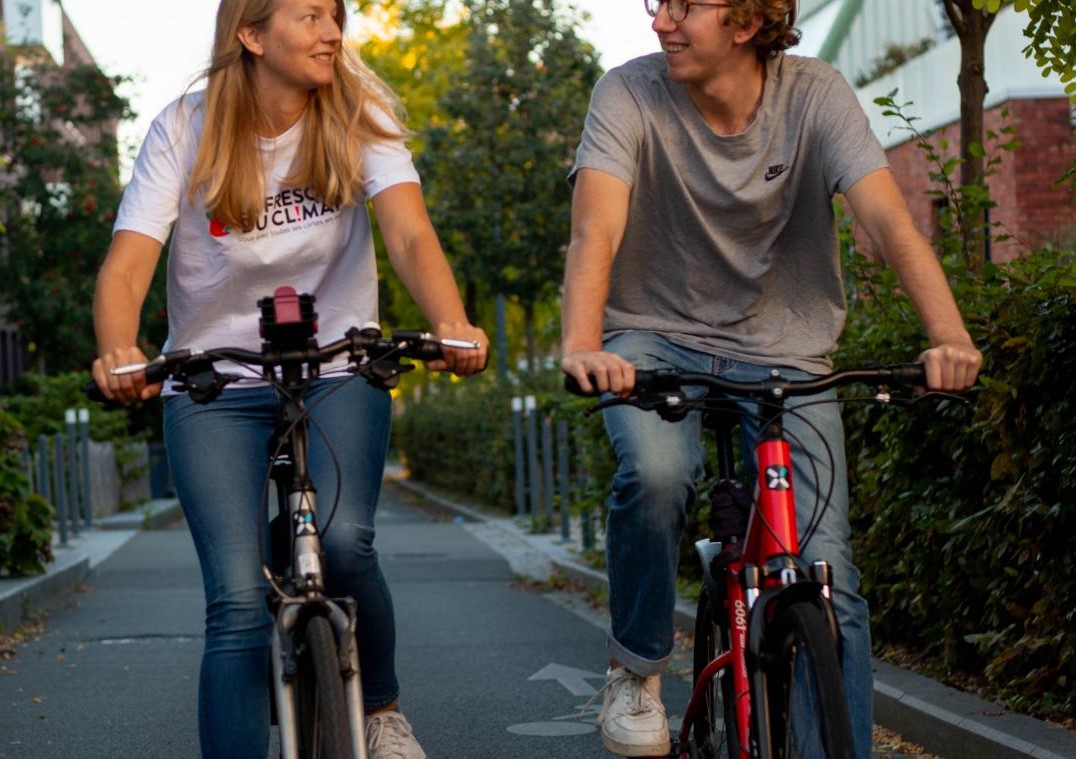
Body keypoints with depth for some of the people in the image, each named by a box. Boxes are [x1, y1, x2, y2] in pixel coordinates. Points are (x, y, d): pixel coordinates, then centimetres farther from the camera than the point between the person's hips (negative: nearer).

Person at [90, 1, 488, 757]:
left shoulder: (360, 118, -5)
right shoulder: (186, 130, -7)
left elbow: (410, 234, -21)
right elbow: (125, 269, -17)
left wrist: (452, 324, -42)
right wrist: (119, 352, -40)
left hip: (338, 373, 0)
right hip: (213, 384, 0)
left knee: (343, 541, -25)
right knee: (238, 601, -13)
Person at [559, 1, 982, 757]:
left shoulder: (815, 93, -10)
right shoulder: (630, 93, -12)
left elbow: (890, 220, -22)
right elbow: (596, 229, -25)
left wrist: (949, 337, -39)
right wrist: (582, 346, -44)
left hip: (784, 350, 1)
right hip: (656, 337, -1)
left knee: (826, 574, -12)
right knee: (657, 470, -32)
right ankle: (637, 668, -7)